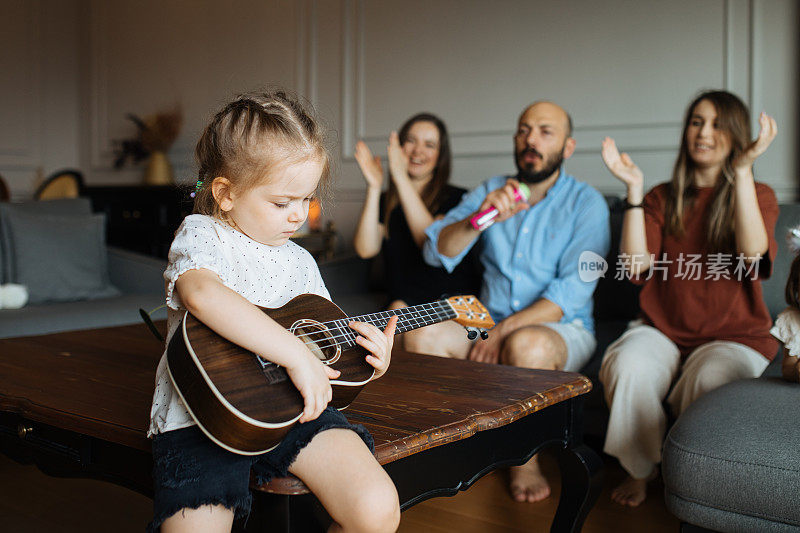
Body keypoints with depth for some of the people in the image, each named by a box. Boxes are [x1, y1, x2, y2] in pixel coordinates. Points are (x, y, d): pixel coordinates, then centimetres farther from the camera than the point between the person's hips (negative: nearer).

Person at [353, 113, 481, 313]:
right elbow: (366, 249, -5)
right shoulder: (385, 202, 12)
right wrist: (373, 188, -13)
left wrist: (402, 179, -18)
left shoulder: (457, 198, 2)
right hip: (403, 301, 3)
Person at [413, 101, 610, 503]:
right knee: (420, 334, -23)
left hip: (562, 328, -3)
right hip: (489, 322, 4)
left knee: (527, 345, -38)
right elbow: (437, 252, -3)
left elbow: (572, 291, -14)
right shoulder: (492, 191, 9)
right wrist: (479, 218, -21)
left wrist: (504, 330, -22)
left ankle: (525, 461, -12)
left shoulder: (586, 203, -3)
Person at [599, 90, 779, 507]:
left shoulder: (758, 195, 8)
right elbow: (636, 266, -3)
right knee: (627, 368, -32)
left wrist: (742, 170, -17)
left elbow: (752, 254, -15)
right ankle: (640, 471, -8)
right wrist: (634, 190, -8)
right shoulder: (662, 199, 13)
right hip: (663, 329, 2)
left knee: (708, 380, -36)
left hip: (733, 335, -1)